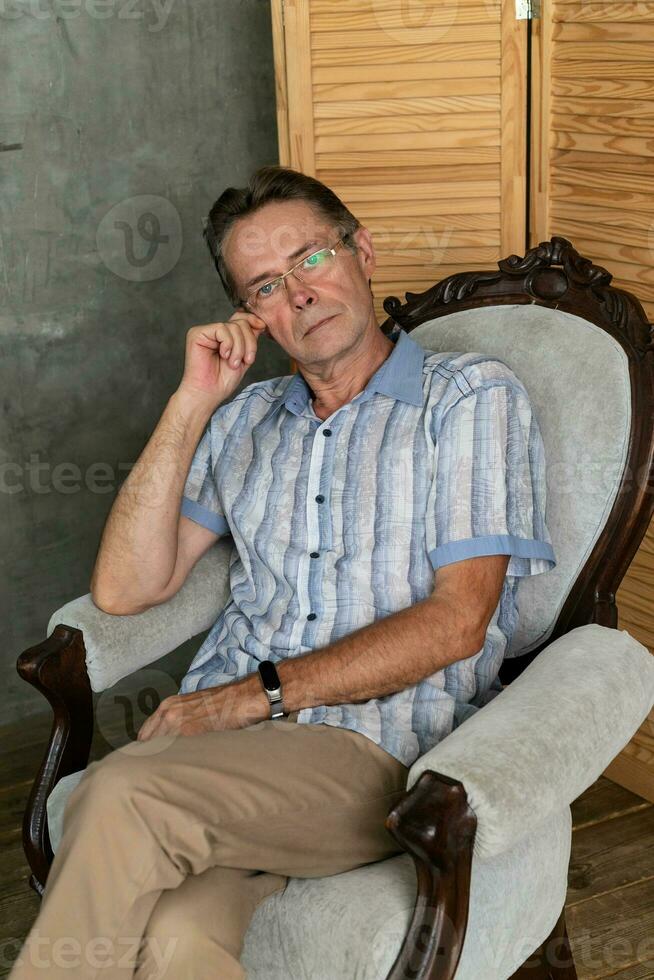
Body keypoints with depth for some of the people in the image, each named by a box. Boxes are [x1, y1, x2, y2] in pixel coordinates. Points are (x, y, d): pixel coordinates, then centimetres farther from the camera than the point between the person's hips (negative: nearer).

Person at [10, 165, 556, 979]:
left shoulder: (472, 395, 6)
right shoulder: (244, 417, 20)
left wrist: (262, 692, -10)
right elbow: (124, 590, 9)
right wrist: (191, 404, 4)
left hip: (381, 749, -3)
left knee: (120, 796, -31)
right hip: (221, 733, 3)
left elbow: (456, 622, -5)